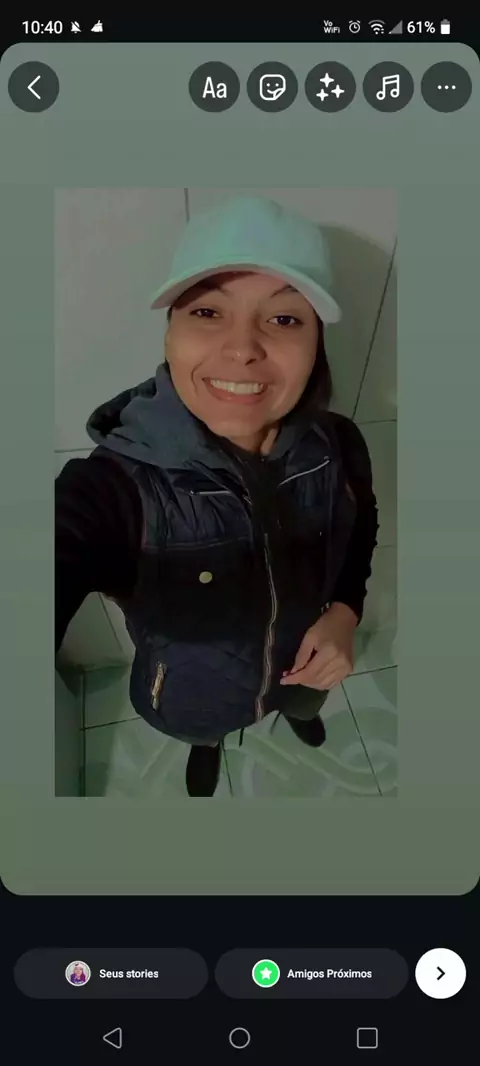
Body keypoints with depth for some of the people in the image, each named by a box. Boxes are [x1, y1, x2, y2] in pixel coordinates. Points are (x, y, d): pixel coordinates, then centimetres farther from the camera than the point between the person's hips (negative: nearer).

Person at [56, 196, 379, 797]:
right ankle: (207, 747, 70)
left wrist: (344, 612, -20)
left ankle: (296, 716, 73)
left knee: (306, 707, 36)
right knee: (204, 735, 32)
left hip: (301, 667, 3)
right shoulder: (111, 488, -39)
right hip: (195, 698, -2)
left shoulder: (338, 448, -25)